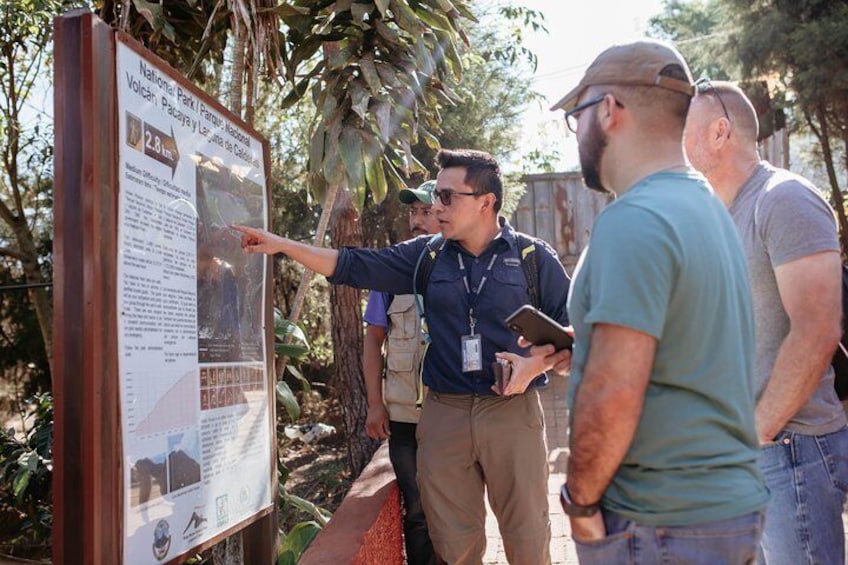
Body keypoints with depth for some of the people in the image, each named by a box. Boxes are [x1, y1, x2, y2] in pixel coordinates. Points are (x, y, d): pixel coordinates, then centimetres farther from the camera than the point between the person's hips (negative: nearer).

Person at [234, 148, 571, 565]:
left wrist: (538, 363, -14)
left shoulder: (533, 257, 0)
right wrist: (280, 244, 1)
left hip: (513, 410, -2)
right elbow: (353, 265, 6)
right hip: (444, 413, 3)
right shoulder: (426, 257, 9)